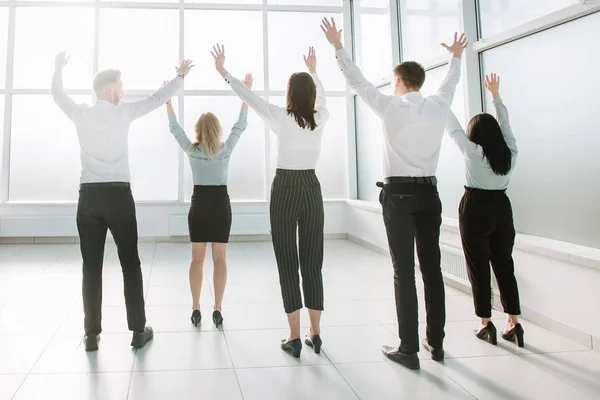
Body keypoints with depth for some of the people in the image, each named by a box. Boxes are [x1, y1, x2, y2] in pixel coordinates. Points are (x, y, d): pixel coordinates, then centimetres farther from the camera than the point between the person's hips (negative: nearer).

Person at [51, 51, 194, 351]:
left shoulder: (81, 114, 5)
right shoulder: (123, 113, -3)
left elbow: (57, 96, 24)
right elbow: (158, 99, 5)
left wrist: (58, 69, 41)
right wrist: (181, 77, 19)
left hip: (89, 195, 3)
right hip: (118, 194, -2)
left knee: (91, 266, 6)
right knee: (130, 263, 5)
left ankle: (92, 334, 9)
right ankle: (138, 331, 8)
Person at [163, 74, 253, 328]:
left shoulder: (191, 150, -5)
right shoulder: (226, 149, -6)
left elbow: (174, 127, 6)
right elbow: (241, 124, 3)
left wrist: (168, 97, 13)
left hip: (199, 204, 1)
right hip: (221, 204, 0)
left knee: (197, 259, 6)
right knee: (220, 259, 3)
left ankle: (196, 309, 8)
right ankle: (217, 310, 3)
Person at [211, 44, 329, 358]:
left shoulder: (282, 118, -11)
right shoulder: (320, 118, 0)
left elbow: (249, 96, -3)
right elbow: (321, 98, 22)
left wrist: (223, 71, 8)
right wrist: (313, 70, 39)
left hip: (285, 190, -3)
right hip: (311, 189, 4)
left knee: (287, 262, 2)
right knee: (312, 262, 9)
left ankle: (294, 337, 4)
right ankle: (315, 334, 13)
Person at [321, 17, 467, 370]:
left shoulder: (392, 107, -7)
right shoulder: (439, 107, 6)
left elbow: (358, 82, 0)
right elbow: (451, 84, 27)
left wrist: (338, 46, 10)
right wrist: (456, 57, 46)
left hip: (399, 193, -5)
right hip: (429, 193, 5)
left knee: (405, 272, -3)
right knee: (432, 268, 9)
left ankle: (409, 349, 1)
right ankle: (436, 342, 18)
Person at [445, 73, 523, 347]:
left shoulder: (473, 151, -11)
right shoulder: (509, 152, 0)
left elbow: (453, 127, -3)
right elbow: (505, 124, 14)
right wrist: (495, 95, 23)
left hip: (475, 209, -4)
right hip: (502, 209, 5)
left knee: (479, 268, 3)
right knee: (505, 265, 11)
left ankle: (486, 324, 8)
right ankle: (514, 324, 12)